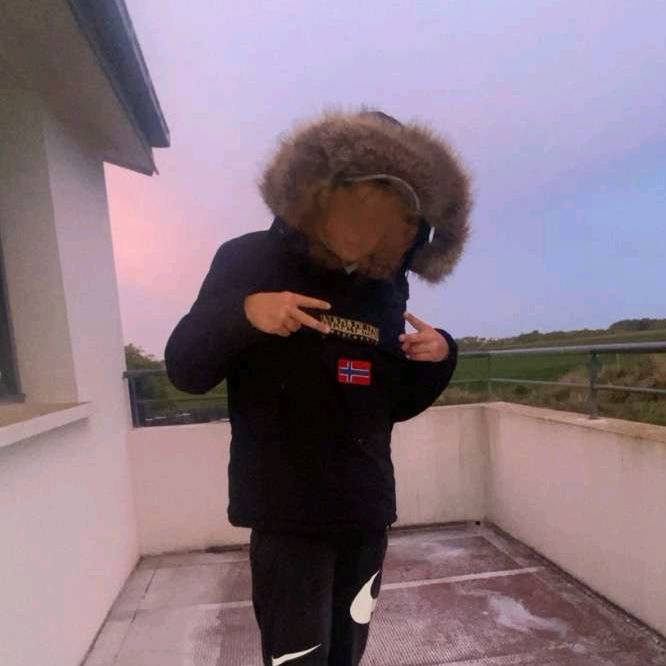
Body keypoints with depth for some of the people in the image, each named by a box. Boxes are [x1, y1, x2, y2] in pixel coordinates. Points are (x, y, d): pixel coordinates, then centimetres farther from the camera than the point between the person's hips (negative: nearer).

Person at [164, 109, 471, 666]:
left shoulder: (388, 289, 5)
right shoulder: (251, 260, -7)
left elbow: (394, 406, 11)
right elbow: (185, 371, -8)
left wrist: (439, 359, -8)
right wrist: (241, 313, -26)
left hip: (367, 509, 5)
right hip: (287, 512, -4)